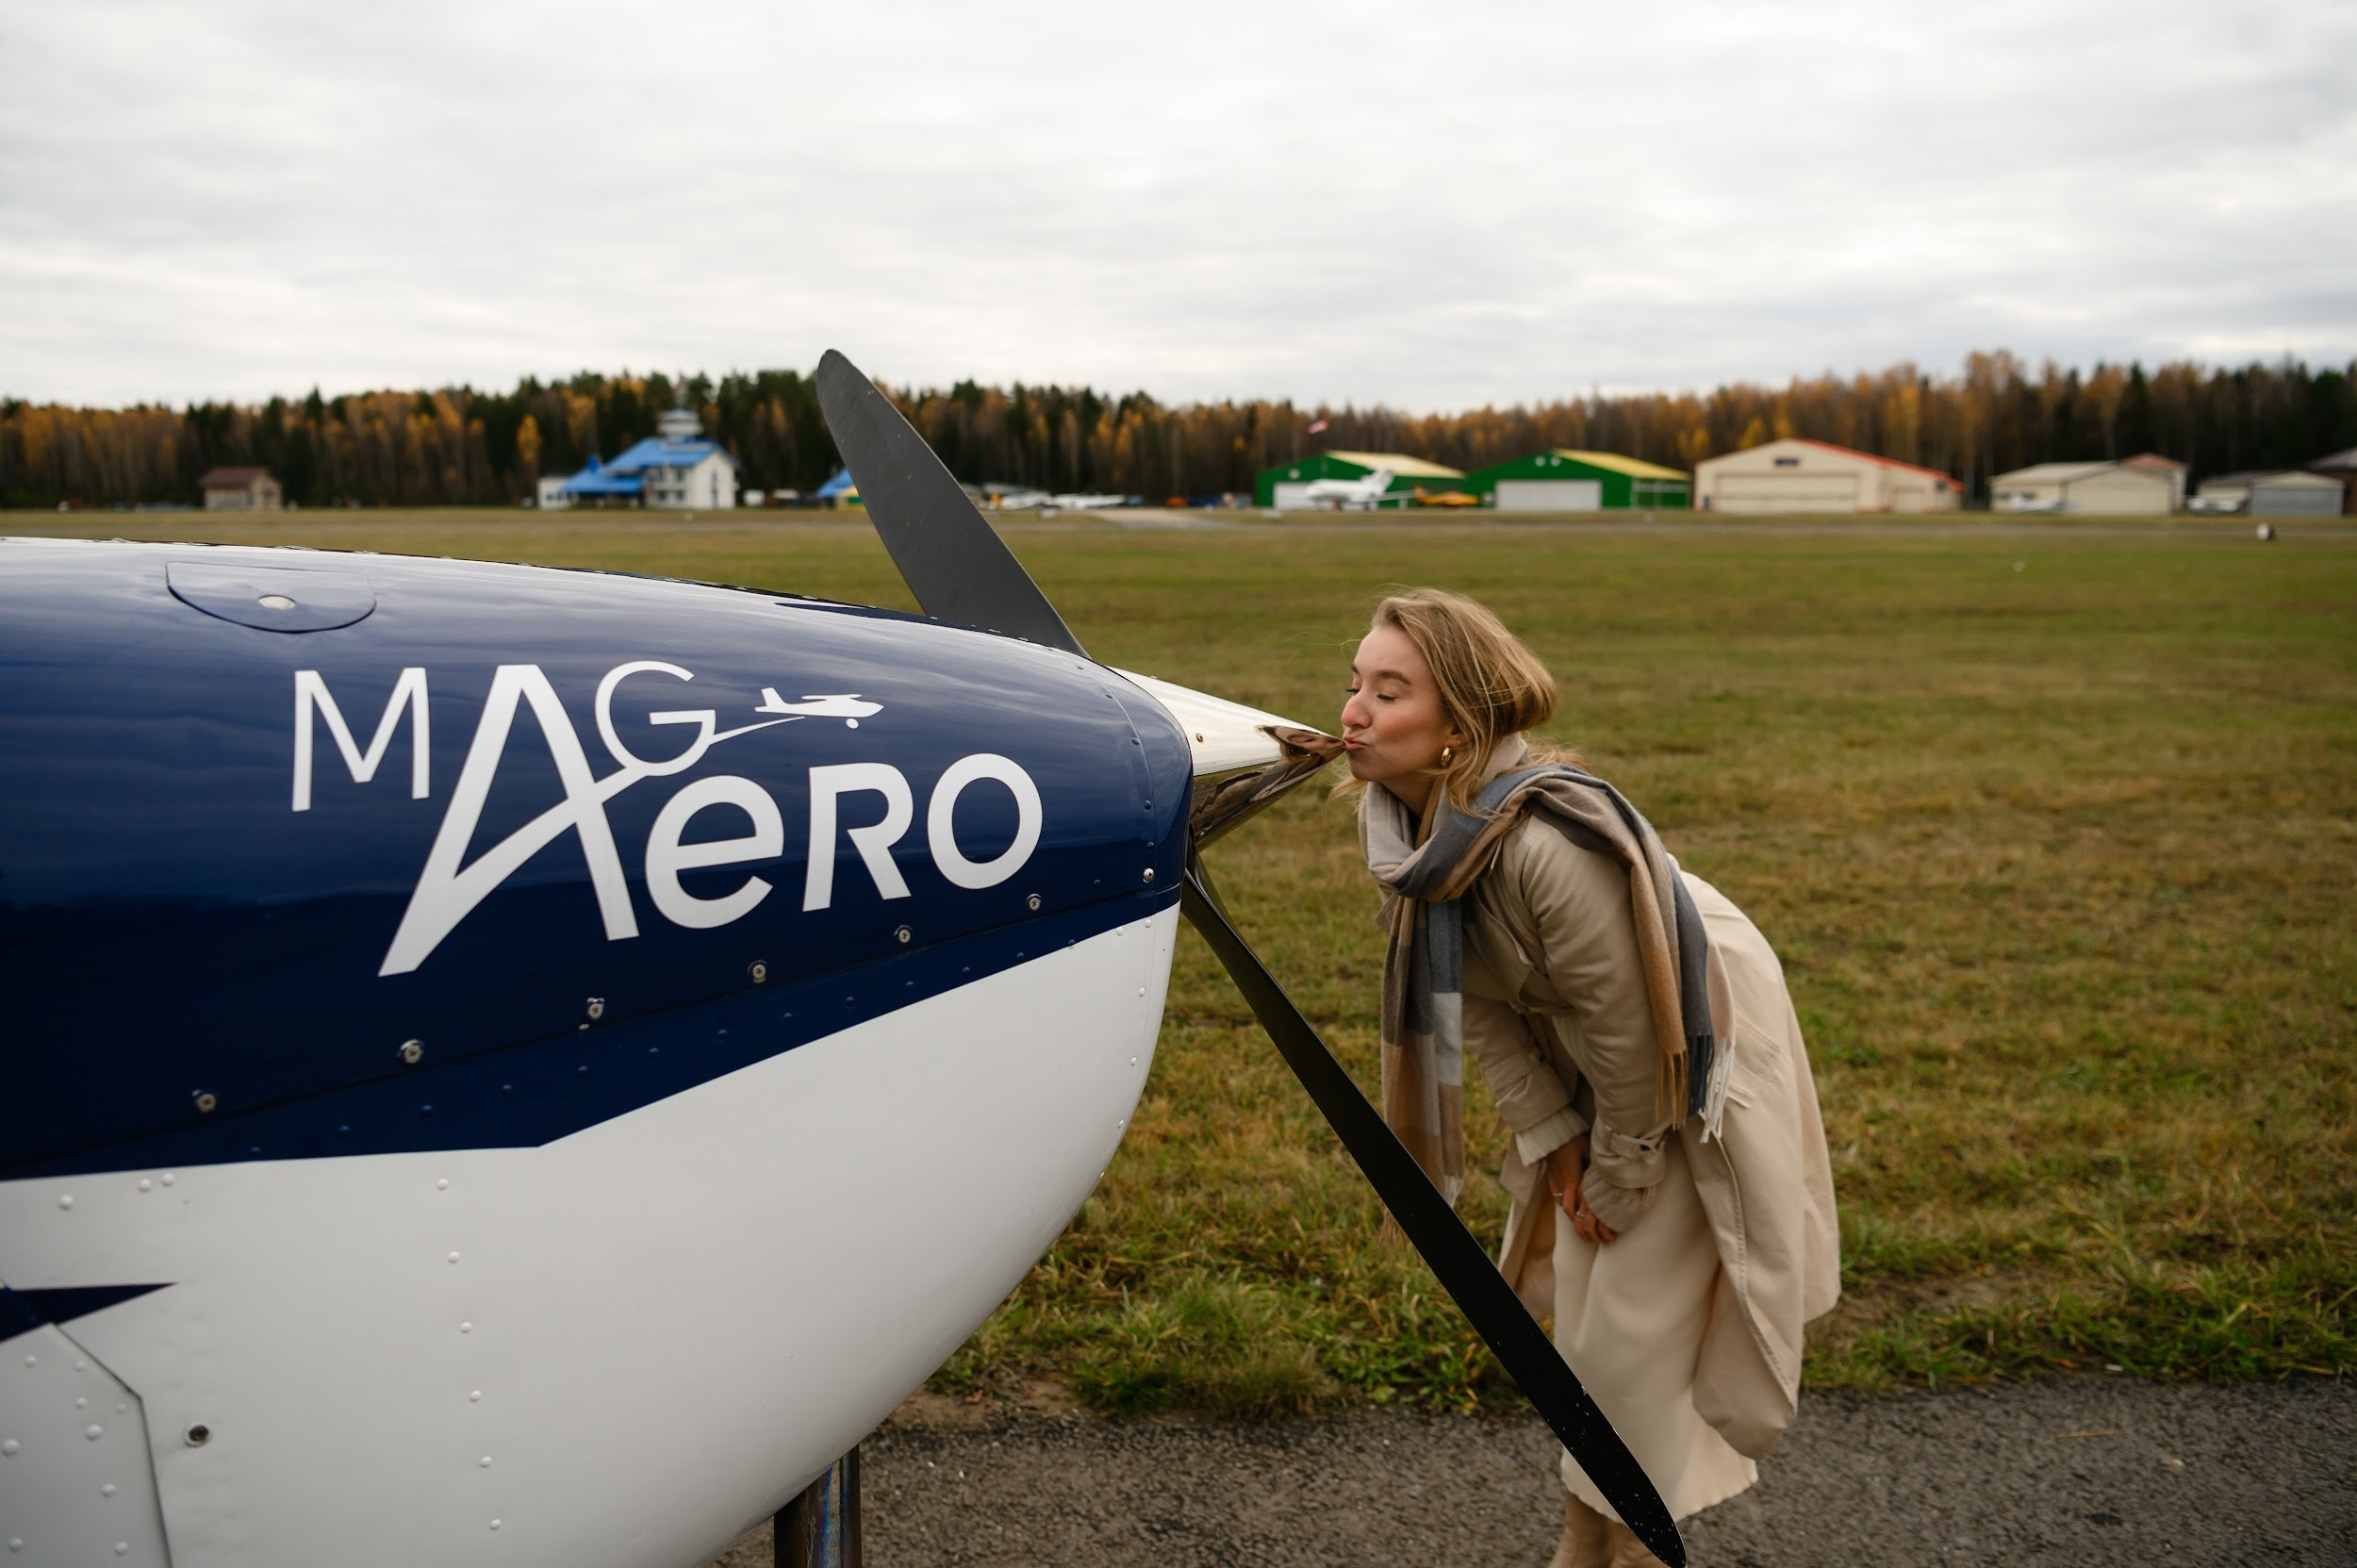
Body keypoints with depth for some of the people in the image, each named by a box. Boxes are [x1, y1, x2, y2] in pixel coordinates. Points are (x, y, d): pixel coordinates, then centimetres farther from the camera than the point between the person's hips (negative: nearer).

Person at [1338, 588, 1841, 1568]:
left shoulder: (1550, 847, -39)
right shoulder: (1398, 825, -15)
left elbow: (1630, 1036, -28)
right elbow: (1479, 1007, -5)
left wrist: (1619, 1182, -14)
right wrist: (1553, 1142, -6)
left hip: (1692, 1064, -7)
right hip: (1582, 1069, 8)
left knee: (1631, 1329, -2)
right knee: (1577, 1299, 17)